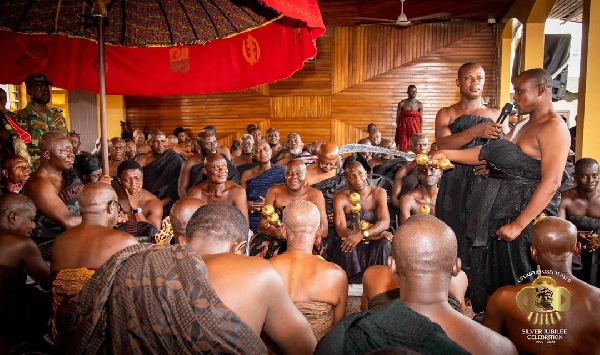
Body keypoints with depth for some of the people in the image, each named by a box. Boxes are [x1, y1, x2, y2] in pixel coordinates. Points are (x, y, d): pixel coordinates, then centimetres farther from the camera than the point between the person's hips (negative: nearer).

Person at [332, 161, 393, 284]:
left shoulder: (378, 193, -2)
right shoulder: (340, 197, -7)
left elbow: (385, 222, -16)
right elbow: (341, 230, -16)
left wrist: (361, 235, -34)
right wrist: (373, 235, -24)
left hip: (373, 245, 1)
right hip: (350, 241, -1)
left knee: (384, 244, -31)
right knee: (347, 248, -34)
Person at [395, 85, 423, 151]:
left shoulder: (419, 104, 4)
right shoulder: (402, 103, -1)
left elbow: (421, 119, 5)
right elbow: (398, 118, 1)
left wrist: (420, 132, 1)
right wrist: (398, 129, -2)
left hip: (415, 128, 1)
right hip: (403, 128, -1)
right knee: (403, 147, -4)